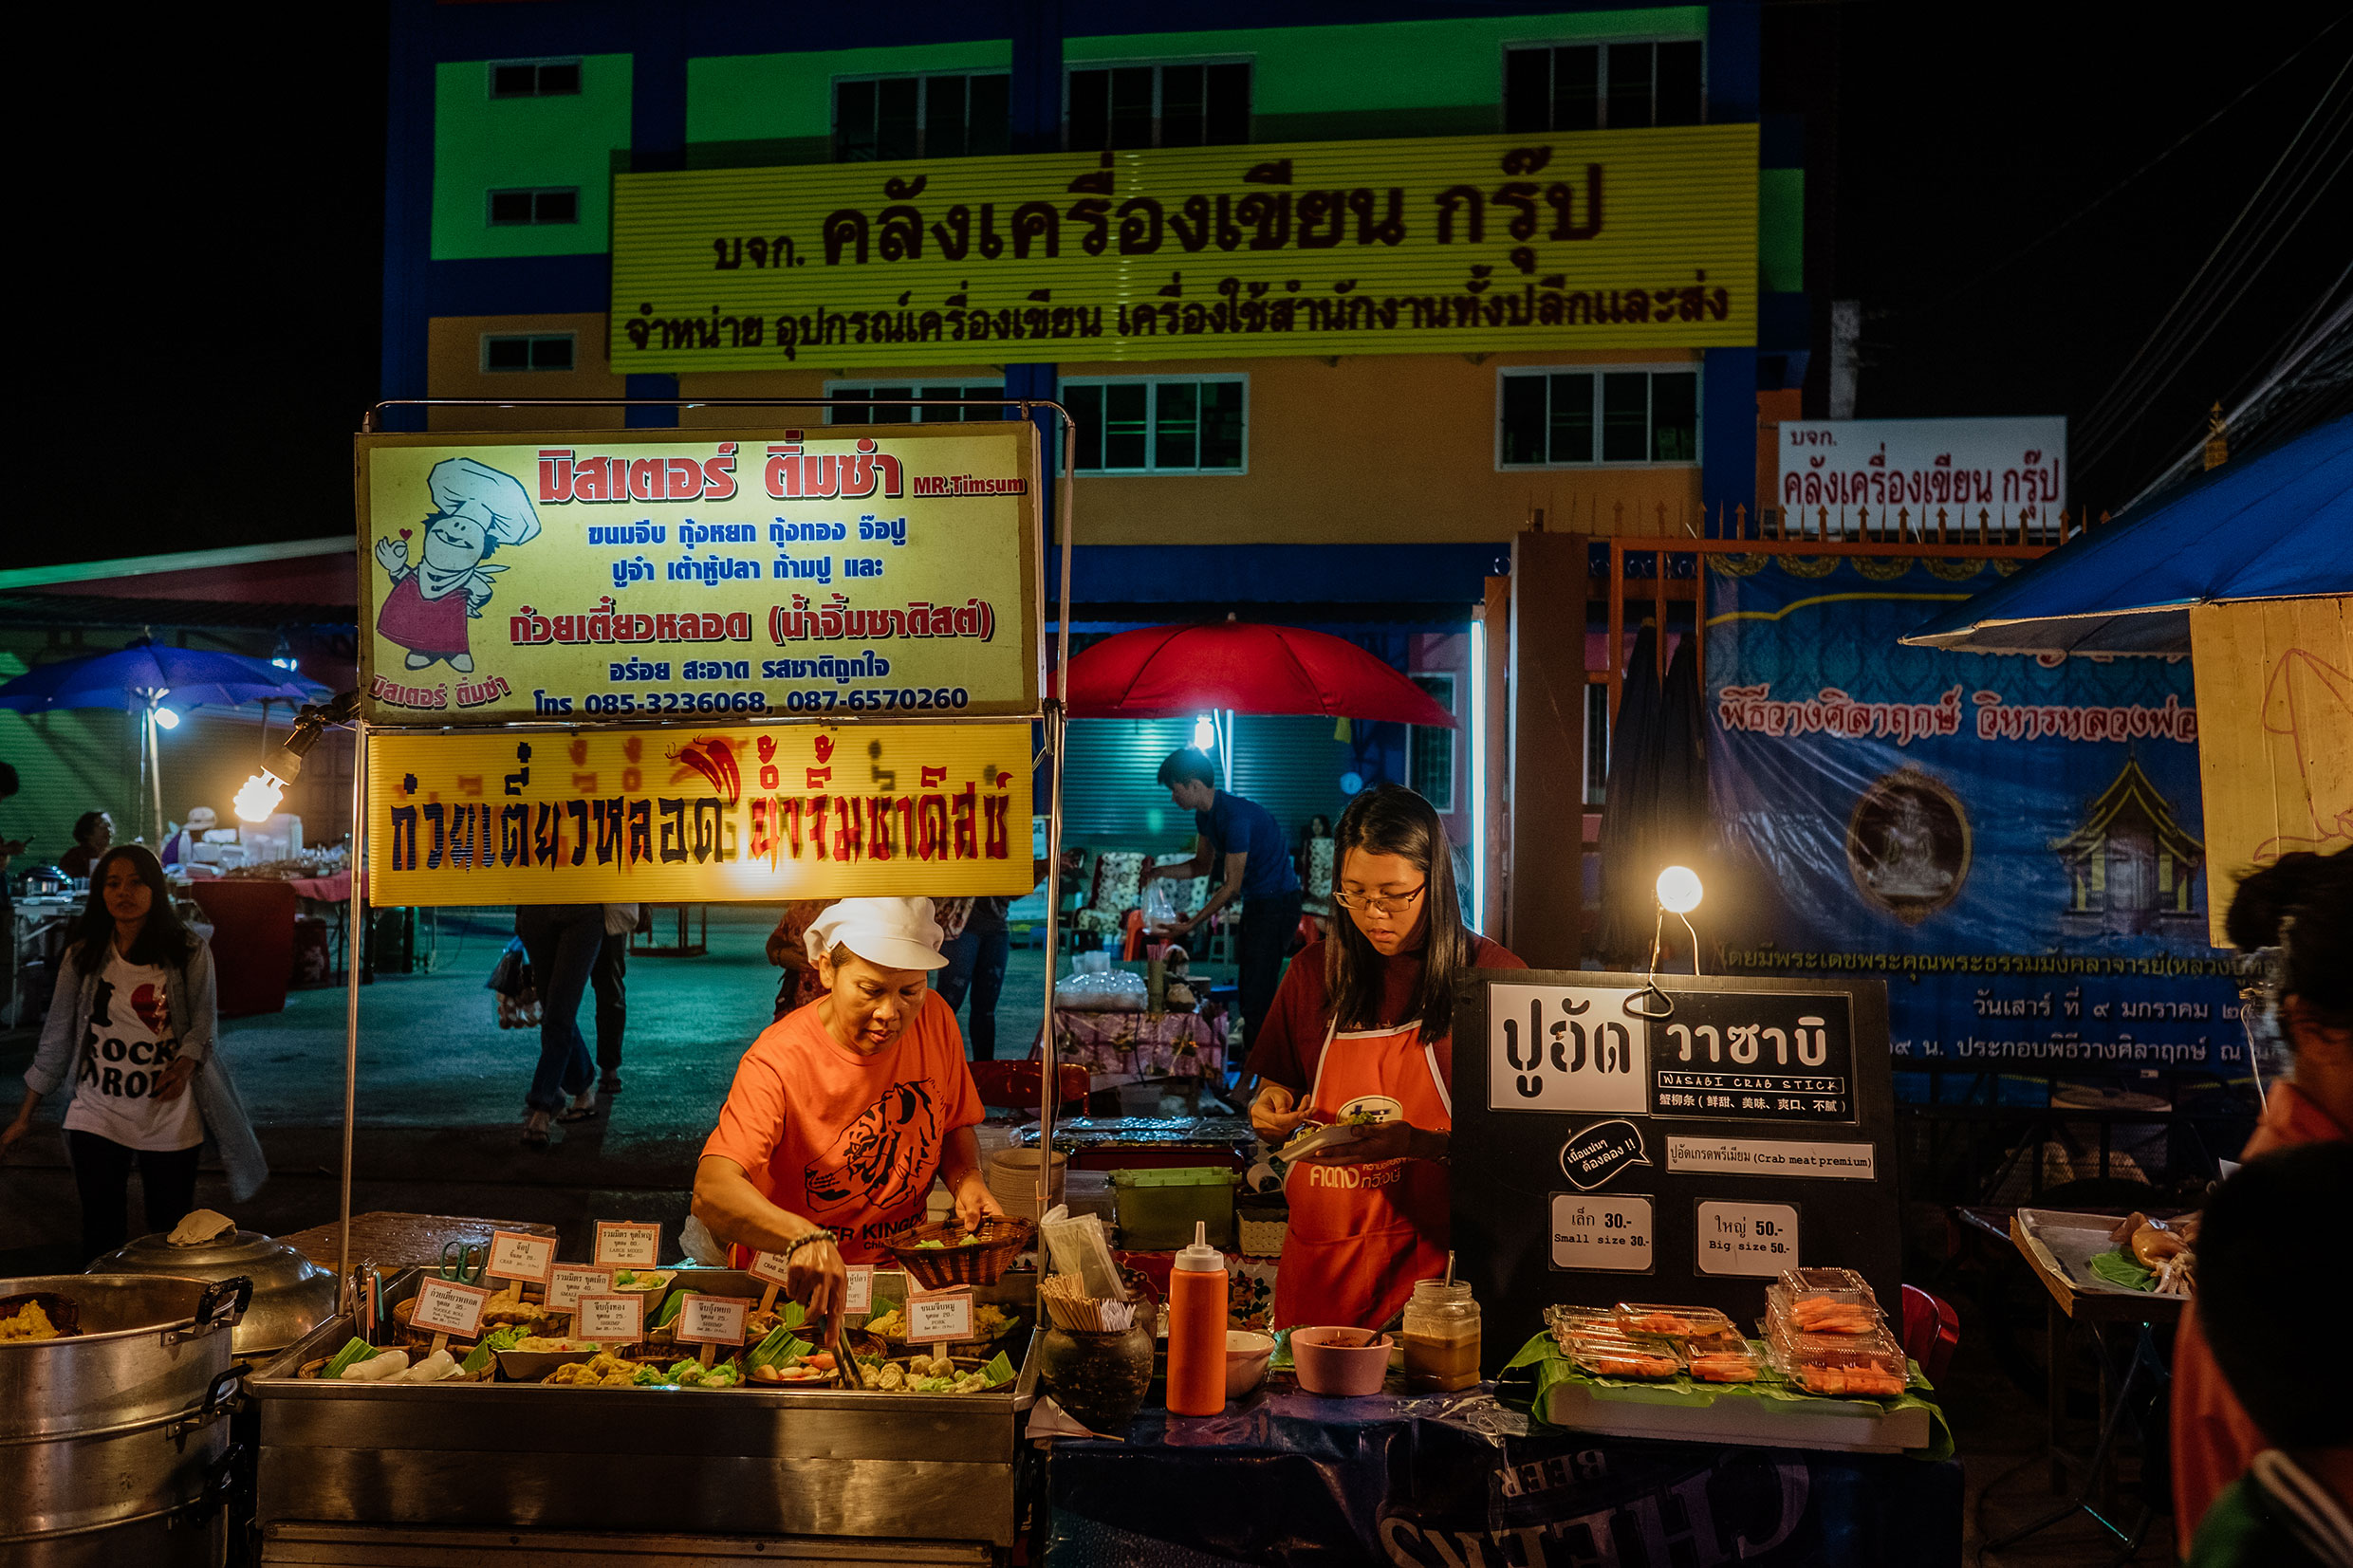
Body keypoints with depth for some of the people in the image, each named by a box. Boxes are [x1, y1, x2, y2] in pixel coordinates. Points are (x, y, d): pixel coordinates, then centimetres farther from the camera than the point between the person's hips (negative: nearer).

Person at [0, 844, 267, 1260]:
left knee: (171, 1236, 4)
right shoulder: (83, 956, 3)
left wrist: (185, 1065, -22)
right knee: (101, 1237, 3)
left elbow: (204, 1023, 0)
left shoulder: (189, 953, -1)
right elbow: (56, 1038, 8)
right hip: (98, 1116, 1)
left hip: (170, 1117, -1)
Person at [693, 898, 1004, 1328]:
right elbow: (711, 1192, -35)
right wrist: (804, 1238, -53)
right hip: (794, 1283, -4)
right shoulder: (779, 1061, -22)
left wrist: (967, 1180, -8)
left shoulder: (934, 1019, -4)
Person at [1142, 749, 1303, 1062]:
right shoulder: (1205, 815, 6)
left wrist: (1190, 924, -17)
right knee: (1245, 987, 10)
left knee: (1256, 992, -9)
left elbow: (1231, 886, -21)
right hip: (1255, 903, 10)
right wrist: (1160, 871, 2)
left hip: (1277, 904, -10)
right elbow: (1203, 866, 18)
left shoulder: (1236, 816, -24)